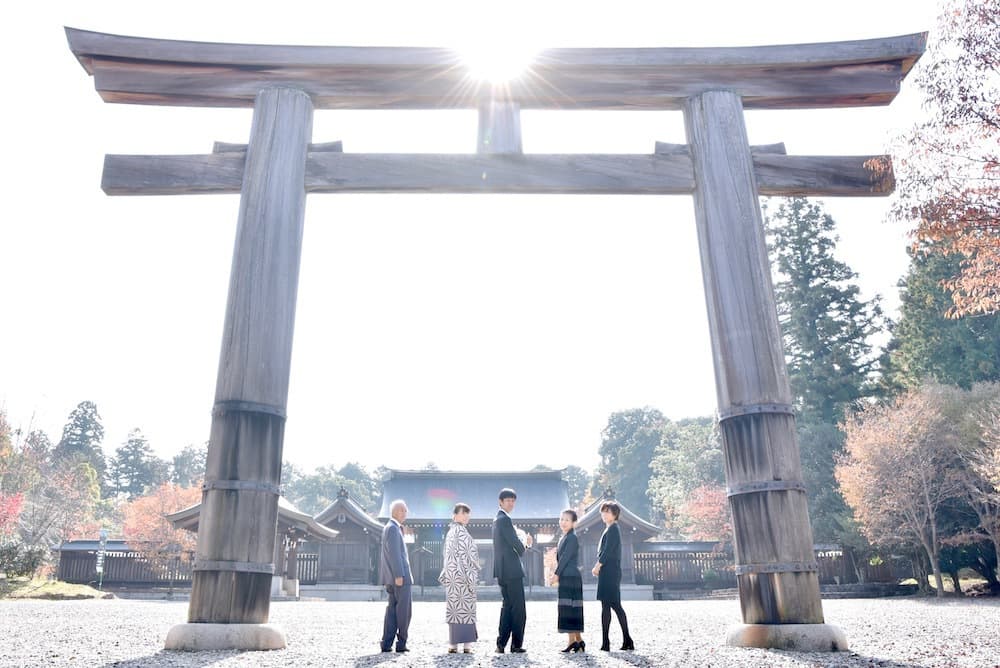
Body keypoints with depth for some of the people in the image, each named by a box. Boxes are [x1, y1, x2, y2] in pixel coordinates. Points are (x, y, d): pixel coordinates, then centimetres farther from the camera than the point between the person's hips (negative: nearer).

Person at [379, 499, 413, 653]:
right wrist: (398, 575, -22)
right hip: (401, 576, -10)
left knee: (393, 609, 8)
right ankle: (401, 643, 4)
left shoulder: (389, 528, 20)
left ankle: (387, 643, 6)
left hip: (394, 578, 10)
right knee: (404, 610, -2)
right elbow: (394, 553, -20)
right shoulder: (393, 528, -12)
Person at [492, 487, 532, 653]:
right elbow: (516, 544, -16)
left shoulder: (498, 519, 17)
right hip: (511, 571, -10)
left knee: (508, 606, 16)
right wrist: (524, 545, 5)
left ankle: (501, 644, 17)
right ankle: (516, 644, 4)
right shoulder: (504, 519, -15)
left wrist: (524, 540, 7)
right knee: (518, 610, -1)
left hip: (503, 571, 10)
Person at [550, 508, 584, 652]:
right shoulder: (564, 538, 18)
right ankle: (579, 641, 16)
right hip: (566, 577, 9)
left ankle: (573, 641, -7)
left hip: (571, 578, -9)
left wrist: (556, 574, -12)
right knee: (571, 609, 11)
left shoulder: (572, 538, -10)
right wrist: (558, 575, 12)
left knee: (569, 608, -9)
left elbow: (565, 558, -15)